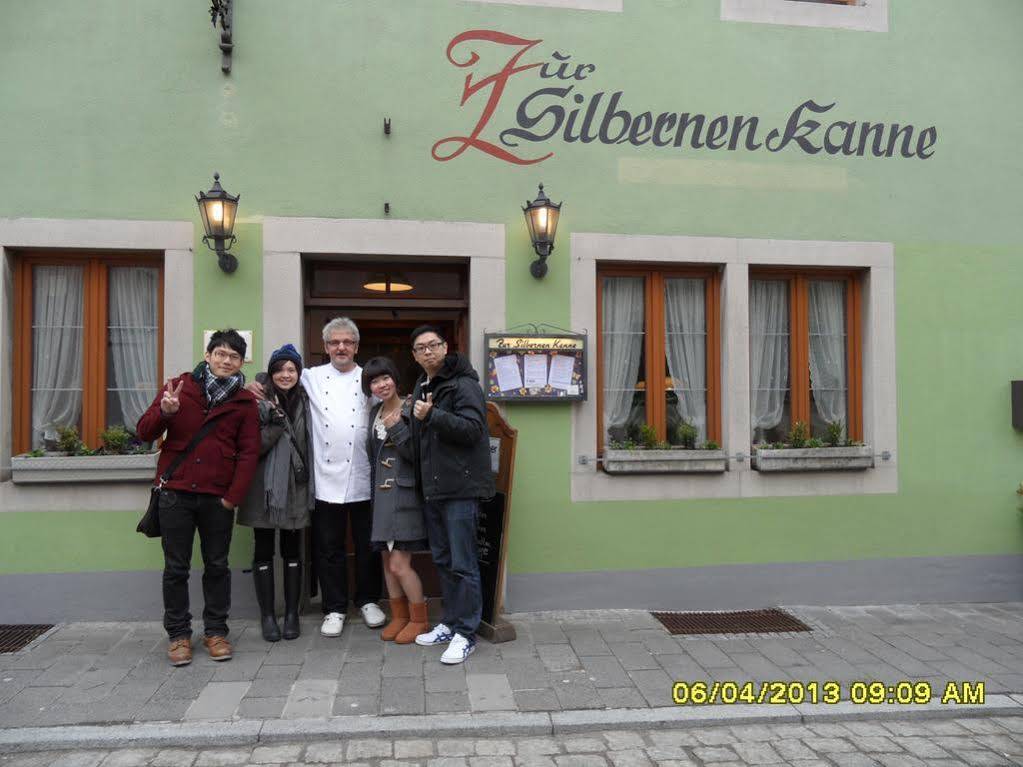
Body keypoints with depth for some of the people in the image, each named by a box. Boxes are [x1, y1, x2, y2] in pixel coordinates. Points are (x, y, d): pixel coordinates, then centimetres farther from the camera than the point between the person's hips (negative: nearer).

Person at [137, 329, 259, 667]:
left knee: (217, 566, 10)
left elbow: (248, 452, 0)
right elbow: (144, 433, 2)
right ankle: (178, 635, 19)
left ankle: (215, 631, 23)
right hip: (175, 493, 0)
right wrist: (164, 412, -19)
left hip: (218, 497, 0)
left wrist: (234, 496, -9)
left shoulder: (245, 401, 3)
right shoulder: (179, 386, 2)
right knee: (176, 568, 7)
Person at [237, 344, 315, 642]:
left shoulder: (305, 402, 7)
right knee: (264, 552, 5)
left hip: (296, 487, 3)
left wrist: (308, 474, 8)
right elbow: (253, 447, -11)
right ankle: (267, 615, 15)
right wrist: (275, 424, -22)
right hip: (265, 488, -3)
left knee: (292, 551, 9)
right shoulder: (260, 403, -5)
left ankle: (291, 614, 18)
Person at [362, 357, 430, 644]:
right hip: (382, 493, 7)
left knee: (399, 564, -7)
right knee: (387, 560, 11)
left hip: (405, 493, -7)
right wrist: (375, 490, 12)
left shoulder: (410, 410, -9)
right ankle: (399, 616, 25)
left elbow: (418, 455, -13)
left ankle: (419, 619, 10)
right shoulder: (374, 413, 11)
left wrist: (397, 428, -20)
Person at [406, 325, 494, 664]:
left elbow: (472, 428, -21)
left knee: (462, 563, -4)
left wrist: (432, 414, -24)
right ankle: (449, 622, 27)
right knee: (442, 560, 16)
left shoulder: (463, 383, -9)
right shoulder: (421, 387, 18)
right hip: (432, 487, 9)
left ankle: (465, 633, 5)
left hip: (460, 486, -9)